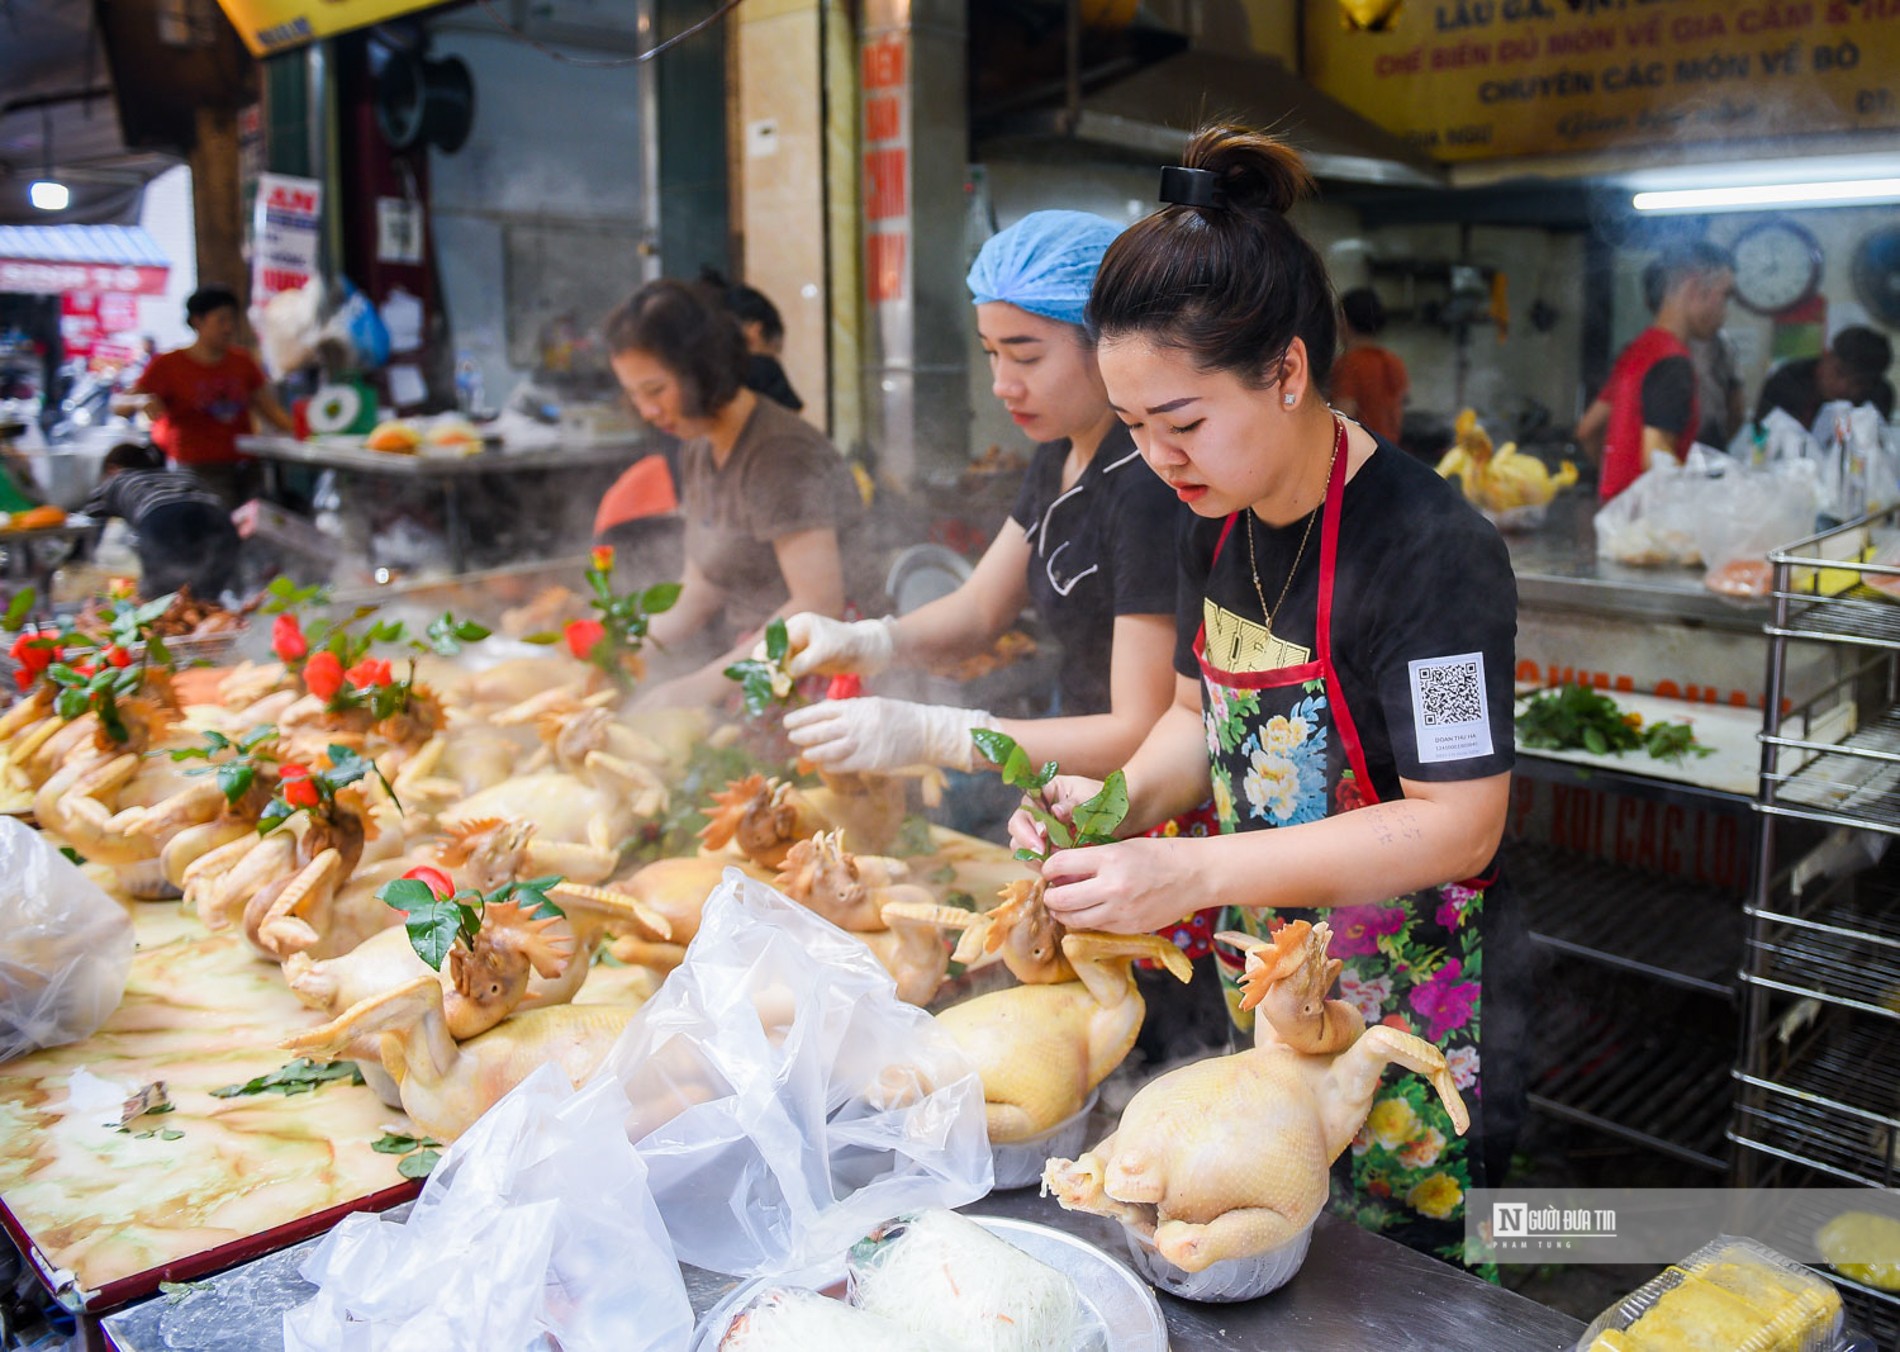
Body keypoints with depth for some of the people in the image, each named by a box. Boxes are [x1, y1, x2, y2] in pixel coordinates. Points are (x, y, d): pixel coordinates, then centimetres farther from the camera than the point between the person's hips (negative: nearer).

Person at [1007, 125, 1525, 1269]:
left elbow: (1456, 826, -24)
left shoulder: (1433, 549, -24)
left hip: (1415, 1015, -7)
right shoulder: (1219, 519, 1)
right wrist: (1122, 798, -8)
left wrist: (1189, 873, -28)